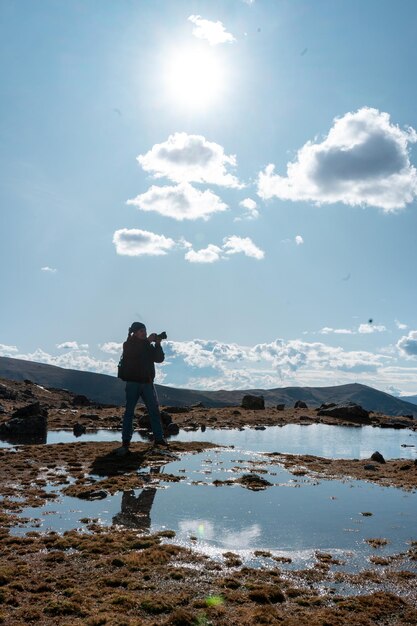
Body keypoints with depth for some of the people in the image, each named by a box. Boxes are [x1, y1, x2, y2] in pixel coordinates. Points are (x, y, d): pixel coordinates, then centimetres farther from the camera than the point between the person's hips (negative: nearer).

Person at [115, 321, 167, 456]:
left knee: (155, 410, 5)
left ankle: (159, 438, 15)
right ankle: (125, 442, -3)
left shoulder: (148, 345, 11)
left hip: (147, 382, 5)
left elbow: (159, 359, 4)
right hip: (133, 382, -4)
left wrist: (158, 344, -9)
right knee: (129, 412, -5)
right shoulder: (128, 345, -1)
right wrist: (148, 341, -21)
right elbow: (134, 352, -23)